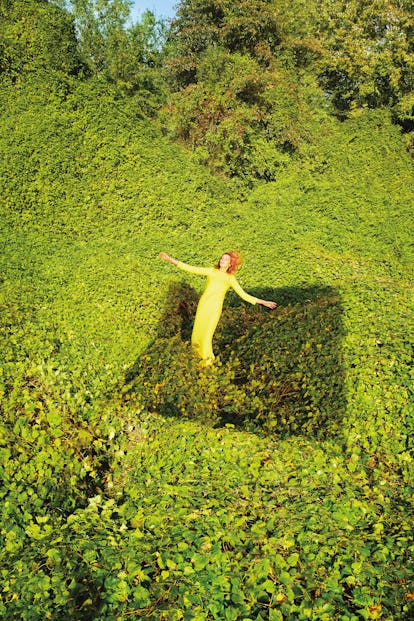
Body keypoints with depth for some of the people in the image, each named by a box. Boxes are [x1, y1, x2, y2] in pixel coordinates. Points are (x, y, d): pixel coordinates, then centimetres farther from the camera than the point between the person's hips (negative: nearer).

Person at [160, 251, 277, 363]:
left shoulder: (230, 278, 7)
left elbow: (244, 295, 5)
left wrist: (263, 302, 0)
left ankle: (208, 357, 29)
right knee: (198, 331, 9)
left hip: (215, 308, -2)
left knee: (207, 335, -1)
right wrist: (171, 259, 1)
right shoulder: (211, 271, 11)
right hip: (203, 304, 2)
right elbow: (191, 269, 7)